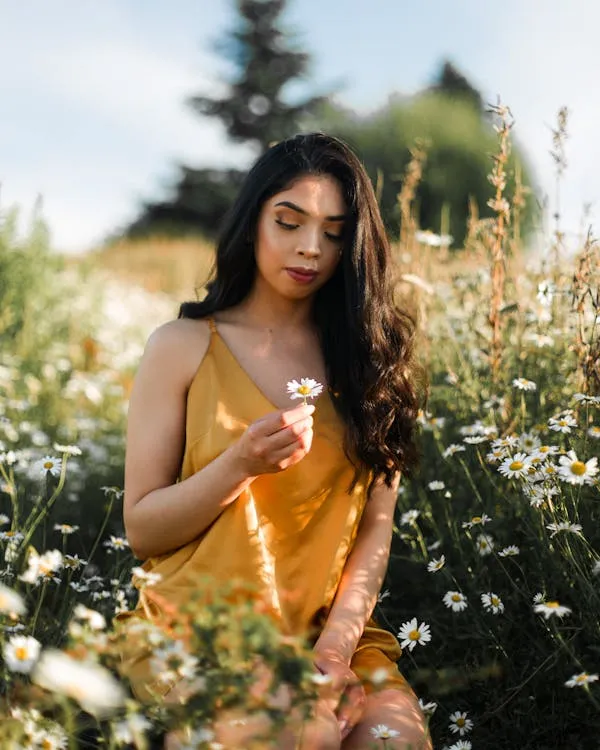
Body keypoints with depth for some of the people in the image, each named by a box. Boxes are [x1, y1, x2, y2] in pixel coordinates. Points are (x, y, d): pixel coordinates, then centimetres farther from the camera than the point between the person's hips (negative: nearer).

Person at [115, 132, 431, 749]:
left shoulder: (366, 352, 9)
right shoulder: (184, 346, 2)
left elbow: (376, 525, 3)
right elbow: (140, 531, 0)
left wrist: (335, 645, -12)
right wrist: (241, 464, -16)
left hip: (332, 630, 2)